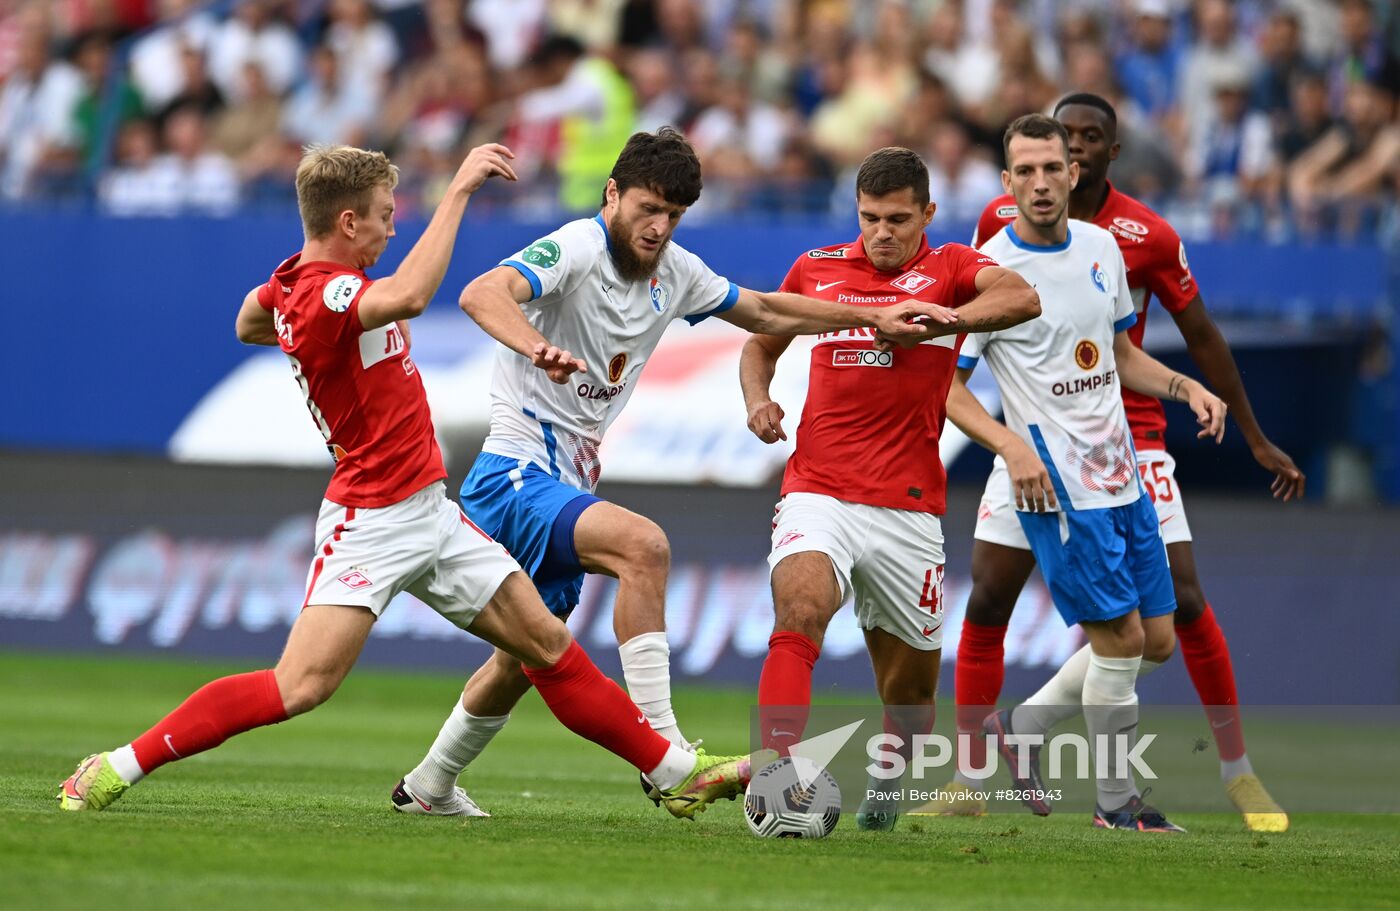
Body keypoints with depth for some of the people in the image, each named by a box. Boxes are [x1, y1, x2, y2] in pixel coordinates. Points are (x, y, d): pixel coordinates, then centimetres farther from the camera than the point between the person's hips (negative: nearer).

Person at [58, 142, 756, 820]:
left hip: (428, 512, 10)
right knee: (299, 688, -17)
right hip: (371, 524, -10)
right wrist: (459, 188, -38)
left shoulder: (297, 279, 8)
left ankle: (676, 773, 18)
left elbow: (248, 324, 30)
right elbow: (412, 295, -43)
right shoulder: (324, 296, -22)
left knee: (548, 643, 11)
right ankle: (118, 767, -9)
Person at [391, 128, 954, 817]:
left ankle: (429, 785, 39)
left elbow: (763, 312, 22)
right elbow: (482, 294, -36)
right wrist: (537, 347, -56)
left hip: (565, 485, 9)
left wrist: (873, 318, 17)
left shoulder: (675, 271, 7)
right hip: (515, 470, -9)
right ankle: (663, 750, -33)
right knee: (642, 544, -32)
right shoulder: (576, 250, -18)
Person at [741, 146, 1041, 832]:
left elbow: (1020, 298, -18)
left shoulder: (949, 268, 4)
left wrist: (938, 320, -36)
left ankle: (889, 785, 40)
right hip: (818, 496, 0)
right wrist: (758, 398, 5)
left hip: (908, 506, 0)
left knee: (910, 684, 9)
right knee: (798, 613, -29)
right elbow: (761, 342, 27)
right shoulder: (816, 269, 11)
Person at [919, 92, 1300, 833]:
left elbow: (1202, 337, 4)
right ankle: (969, 780, 4)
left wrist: (1257, 441, 8)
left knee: (1182, 602, -7)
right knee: (986, 604, -5)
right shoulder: (1004, 218, -2)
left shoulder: (1149, 236, -6)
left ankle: (1238, 772, 5)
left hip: (1128, 433, -1)